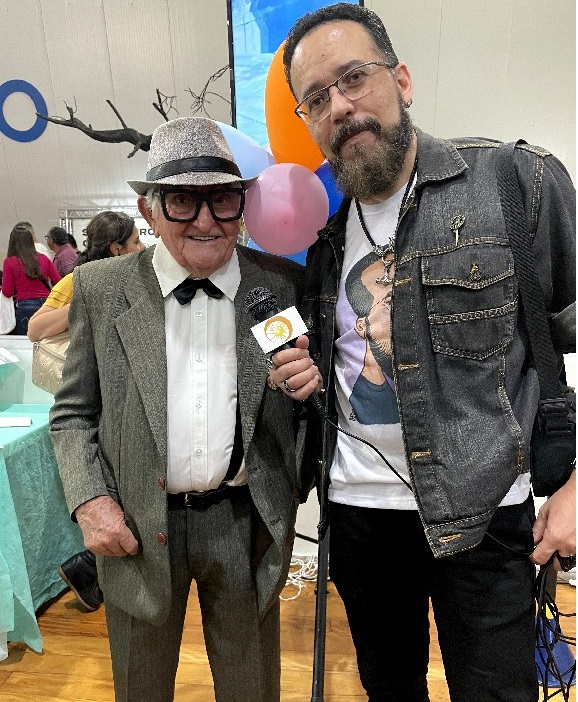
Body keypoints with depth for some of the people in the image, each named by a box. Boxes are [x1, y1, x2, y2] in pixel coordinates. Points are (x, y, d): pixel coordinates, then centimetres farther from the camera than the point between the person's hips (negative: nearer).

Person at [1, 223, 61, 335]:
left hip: (25, 307, -3)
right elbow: (58, 281, 8)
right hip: (47, 304, 3)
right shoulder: (43, 258, 7)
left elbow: (7, 293, -1)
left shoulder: (10, 262, -2)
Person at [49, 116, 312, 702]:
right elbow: (73, 413, 2)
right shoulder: (100, 288, -4)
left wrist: (298, 484, -10)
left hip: (247, 523, 0)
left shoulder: (285, 285, -5)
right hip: (135, 526, 1)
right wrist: (89, 500, -8)